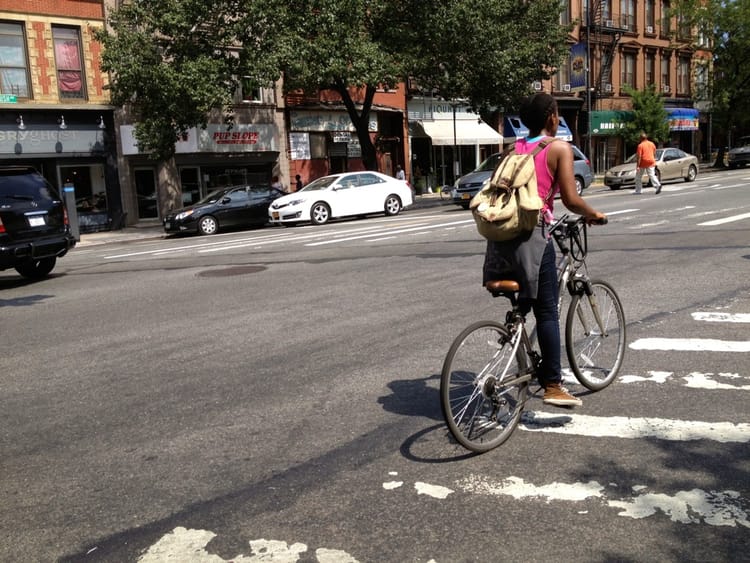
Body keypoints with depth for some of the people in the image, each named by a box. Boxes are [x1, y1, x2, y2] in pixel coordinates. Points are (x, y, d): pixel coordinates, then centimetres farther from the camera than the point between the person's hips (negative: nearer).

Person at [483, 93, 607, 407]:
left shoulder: (514, 149, 15)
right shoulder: (559, 148, -1)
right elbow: (570, 200, -8)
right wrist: (593, 215, 10)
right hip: (533, 233, -6)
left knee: (520, 306, 19)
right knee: (546, 311, 1)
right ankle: (552, 385, 5)